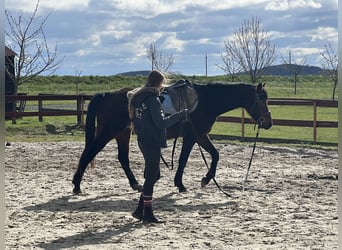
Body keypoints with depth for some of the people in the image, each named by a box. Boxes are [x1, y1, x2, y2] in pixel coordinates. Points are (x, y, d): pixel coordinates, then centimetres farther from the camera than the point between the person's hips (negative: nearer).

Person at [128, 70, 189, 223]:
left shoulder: (139, 97, 12)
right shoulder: (152, 99, -17)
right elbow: (161, 123, -20)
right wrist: (180, 116, -15)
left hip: (143, 140, 10)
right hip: (152, 142, -10)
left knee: (153, 176, 17)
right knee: (151, 177, -2)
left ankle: (140, 210, 19)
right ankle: (147, 213, 4)